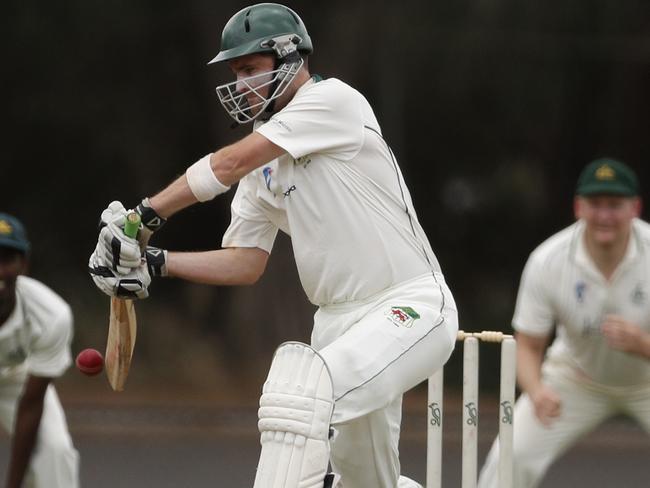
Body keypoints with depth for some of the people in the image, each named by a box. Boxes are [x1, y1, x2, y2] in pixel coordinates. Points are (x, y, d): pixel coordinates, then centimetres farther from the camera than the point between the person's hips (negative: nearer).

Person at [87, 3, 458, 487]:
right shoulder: (263, 156, 13)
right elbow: (245, 263, 10)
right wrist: (155, 262, -3)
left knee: (299, 390, -31)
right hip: (339, 320, 9)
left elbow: (229, 165, -18)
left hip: (411, 307, -9)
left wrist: (146, 215, -17)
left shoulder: (334, 100, -11)